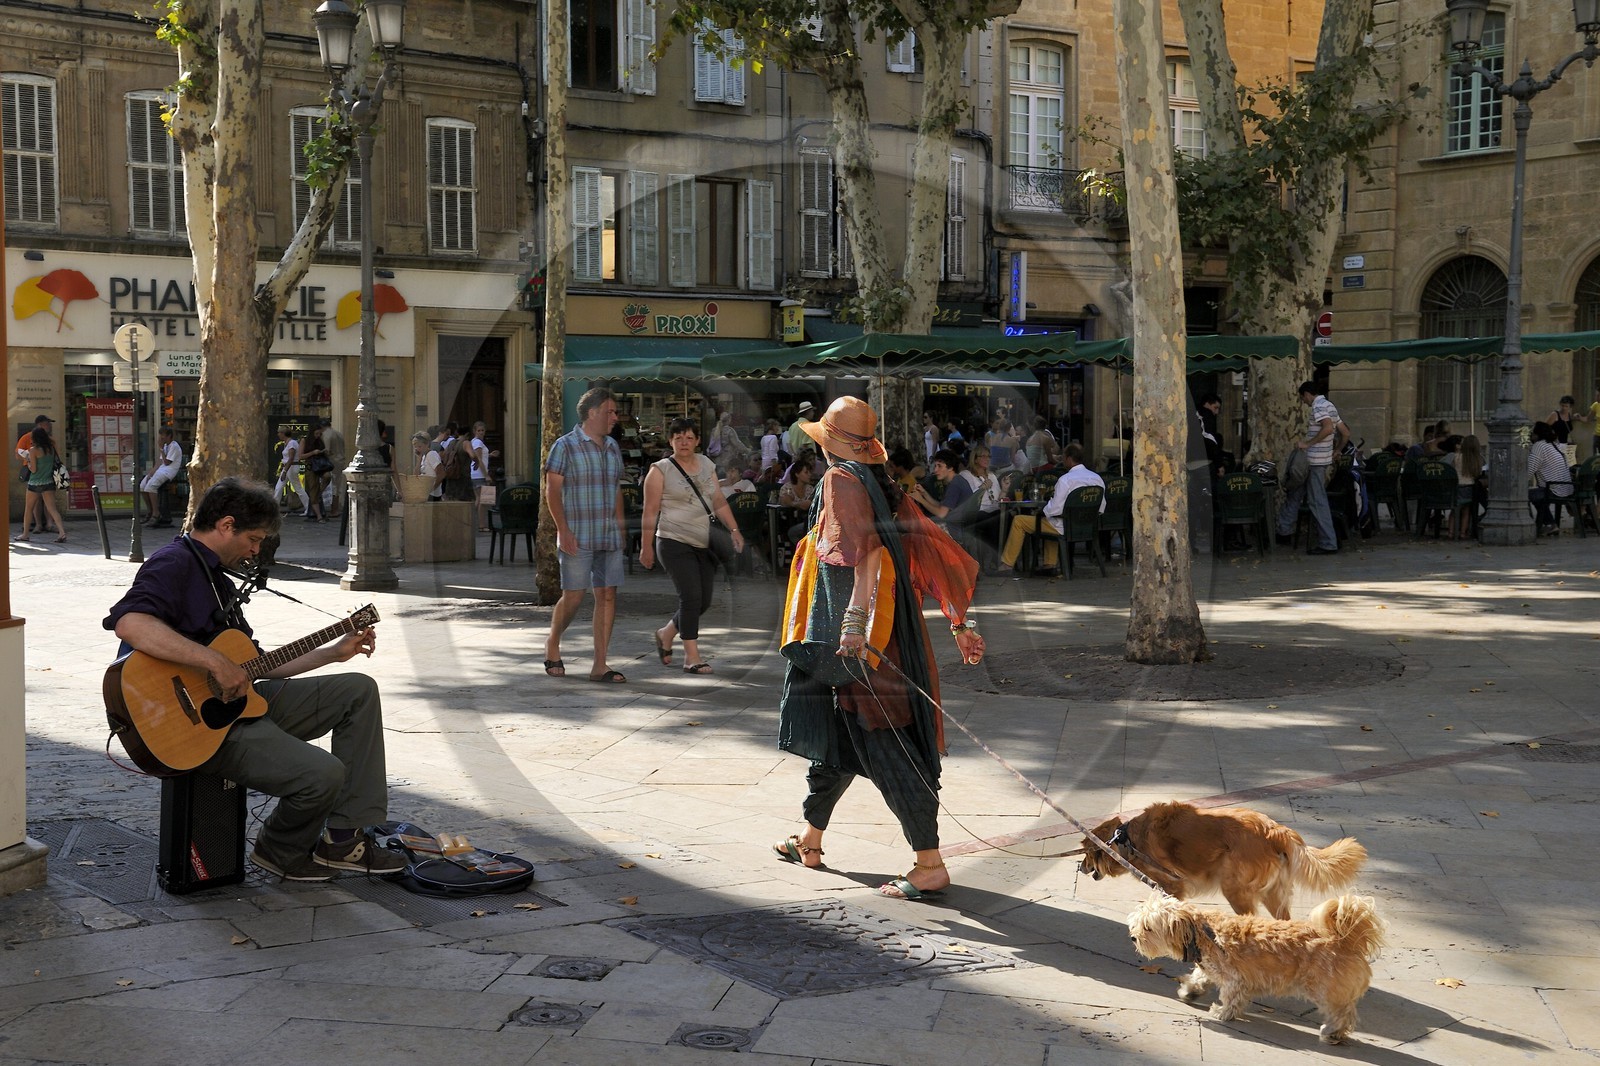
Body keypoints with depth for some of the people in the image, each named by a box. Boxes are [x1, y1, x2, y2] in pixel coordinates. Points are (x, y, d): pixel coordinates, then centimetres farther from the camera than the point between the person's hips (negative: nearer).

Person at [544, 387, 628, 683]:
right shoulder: (566, 445, -4)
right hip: (577, 537, -6)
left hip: (609, 538, 6)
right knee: (573, 597, -3)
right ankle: (552, 645, 23)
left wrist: (620, 529, 16)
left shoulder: (613, 448, 15)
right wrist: (563, 530, -15)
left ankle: (599, 665, 5)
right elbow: (552, 490, -8)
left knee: (607, 596, 1)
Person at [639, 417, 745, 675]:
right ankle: (691, 656, -4)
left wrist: (734, 529, 7)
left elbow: (718, 501, 16)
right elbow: (650, 511, -5)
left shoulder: (706, 465, 13)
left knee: (703, 601, 6)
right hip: (674, 543, -6)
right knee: (691, 597, -13)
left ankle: (666, 634, 30)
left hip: (703, 544, 6)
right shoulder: (661, 470, -3)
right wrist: (646, 547, -7)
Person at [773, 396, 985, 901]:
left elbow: (867, 551, -27)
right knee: (833, 734, 21)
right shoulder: (884, 487, 14)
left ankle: (929, 864, -7)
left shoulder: (841, 480, -10)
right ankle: (810, 839, 35)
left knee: (882, 744, -8)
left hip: (857, 637, -9)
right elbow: (934, 552, 11)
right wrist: (961, 622, 12)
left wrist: (855, 621, -35)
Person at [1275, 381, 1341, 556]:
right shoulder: (1330, 406, 16)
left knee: (1318, 501, -5)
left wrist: (1307, 443, -22)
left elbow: (1328, 428, -29)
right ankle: (1283, 531, 22)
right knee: (1294, 493, 16)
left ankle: (1328, 544, -3)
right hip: (1325, 459, 10)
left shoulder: (1318, 406, -13)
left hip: (1315, 461, -10)